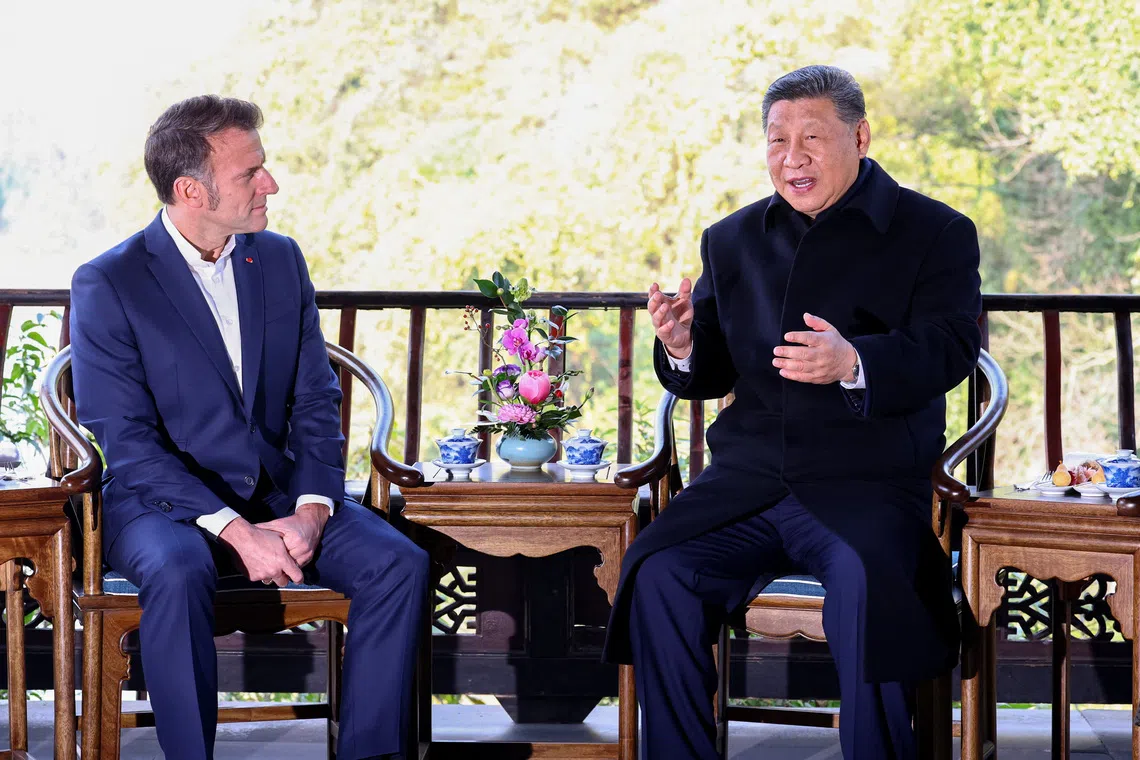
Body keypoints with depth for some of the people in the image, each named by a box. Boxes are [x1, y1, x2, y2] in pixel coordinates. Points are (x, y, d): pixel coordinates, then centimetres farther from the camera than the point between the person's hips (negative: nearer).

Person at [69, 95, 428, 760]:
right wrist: (235, 531, -24)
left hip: (278, 493, 5)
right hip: (164, 501, -5)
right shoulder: (108, 286, -8)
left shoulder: (281, 260, 8)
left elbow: (317, 403, 8)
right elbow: (126, 442, -14)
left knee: (399, 562, -20)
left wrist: (310, 511, -11)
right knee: (179, 573, -38)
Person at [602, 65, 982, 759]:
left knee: (867, 586, -35)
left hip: (867, 486, -4)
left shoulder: (936, 233, 6)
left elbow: (949, 351, -9)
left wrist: (853, 363, -29)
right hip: (748, 484, 4)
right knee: (658, 575, -23)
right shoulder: (733, 240, 20)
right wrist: (682, 348, -5)